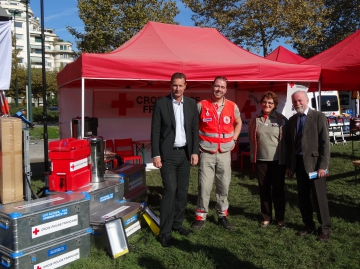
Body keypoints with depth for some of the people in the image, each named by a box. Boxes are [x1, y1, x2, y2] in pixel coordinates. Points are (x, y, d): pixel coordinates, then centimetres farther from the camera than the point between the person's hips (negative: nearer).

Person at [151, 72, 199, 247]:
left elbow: (195, 129, 7)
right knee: (170, 191, -8)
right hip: (168, 154, -4)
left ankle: (177, 223, 27)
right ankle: (165, 232, 2)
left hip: (185, 153, 4)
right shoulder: (161, 103, -5)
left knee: (182, 191, 10)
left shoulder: (191, 104, 5)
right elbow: (155, 131, -6)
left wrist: (195, 152, 0)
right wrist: (156, 155, -11)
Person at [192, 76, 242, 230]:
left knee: (224, 186, 9)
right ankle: (200, 216, 12)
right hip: (206, 153, -2)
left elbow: (238, 123, 22)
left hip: (225, 153, 3)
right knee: (204, 186, -2)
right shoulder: (201, 105, -4)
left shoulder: (232, 107, 3)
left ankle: (222, 216, 23)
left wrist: (234, 140, 11)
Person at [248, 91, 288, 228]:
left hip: (278, 160, -2)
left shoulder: (281, 119, -3)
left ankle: (280, 218, 20)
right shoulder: (255, 119, 5)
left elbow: (287, 139, -1)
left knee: (278, 190, 7)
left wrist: (286, 158, -4)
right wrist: (253, 156, 11)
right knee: (264, 189, 10)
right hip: (261, 160, 2)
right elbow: (251, 138, 14)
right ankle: (266, 217, 23)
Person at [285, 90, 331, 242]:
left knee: (319, 197, 2)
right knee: (303, 197, 12)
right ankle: (308, 225, 27)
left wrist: (323, 165, -15)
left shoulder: (319, 117, -6)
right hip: (299, 163, 5)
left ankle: (325, 228, 16)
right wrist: (289, 165, 9)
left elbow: (325, 142, -10)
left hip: (314, 163, -5)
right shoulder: (292, 120, 10)